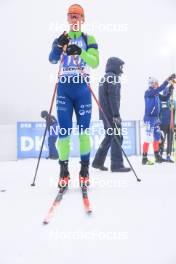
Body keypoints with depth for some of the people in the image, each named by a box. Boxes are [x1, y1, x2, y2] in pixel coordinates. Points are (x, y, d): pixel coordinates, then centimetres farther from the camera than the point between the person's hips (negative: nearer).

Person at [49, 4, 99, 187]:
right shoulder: (61, 39, 13)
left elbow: (95, 63, -7)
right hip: (64, 88, 1)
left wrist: (80, 52, -25)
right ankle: (64, 170, 3)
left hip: (82, 88, -1)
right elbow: (52, 60, -5)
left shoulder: (89, 39, 9)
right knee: (64, 130, -4)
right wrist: (59, 46, -26)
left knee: (83, 130, -3)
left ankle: (85, 169, 6)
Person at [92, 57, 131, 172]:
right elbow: (113, 97, -18)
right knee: (117, 137, -8)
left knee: (109, 136, 14)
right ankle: (117, 165, -10)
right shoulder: (113, 77, -8)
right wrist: (116, 114, -21)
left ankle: (98, 162, 16)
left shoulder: (104, 78, 22)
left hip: (105, 113, 10)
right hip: (111, 113, -10)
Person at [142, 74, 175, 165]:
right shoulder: (148, 92, -12)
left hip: (155, 118, 10)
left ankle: (157, 156, 23)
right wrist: (168, 80, -28)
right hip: (149, 118, -9)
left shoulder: (156, 93, 14)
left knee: (157, 137, 14)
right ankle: (144, 159, -7)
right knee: (149, 138, -11)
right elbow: (160, 89, -26)